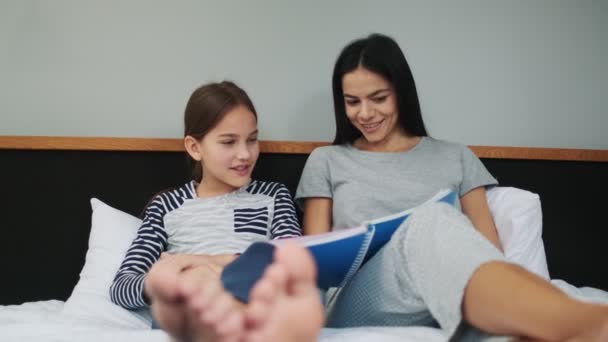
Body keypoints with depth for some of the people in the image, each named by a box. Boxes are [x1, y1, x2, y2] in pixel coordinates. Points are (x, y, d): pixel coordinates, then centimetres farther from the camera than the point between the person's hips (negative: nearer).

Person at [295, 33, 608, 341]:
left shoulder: (455, 158, 21)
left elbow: (488, 248, 11)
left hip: (449, 301, 2)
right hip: (357, 304, -1)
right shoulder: (326, 162, 20)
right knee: (434, 223, -37)